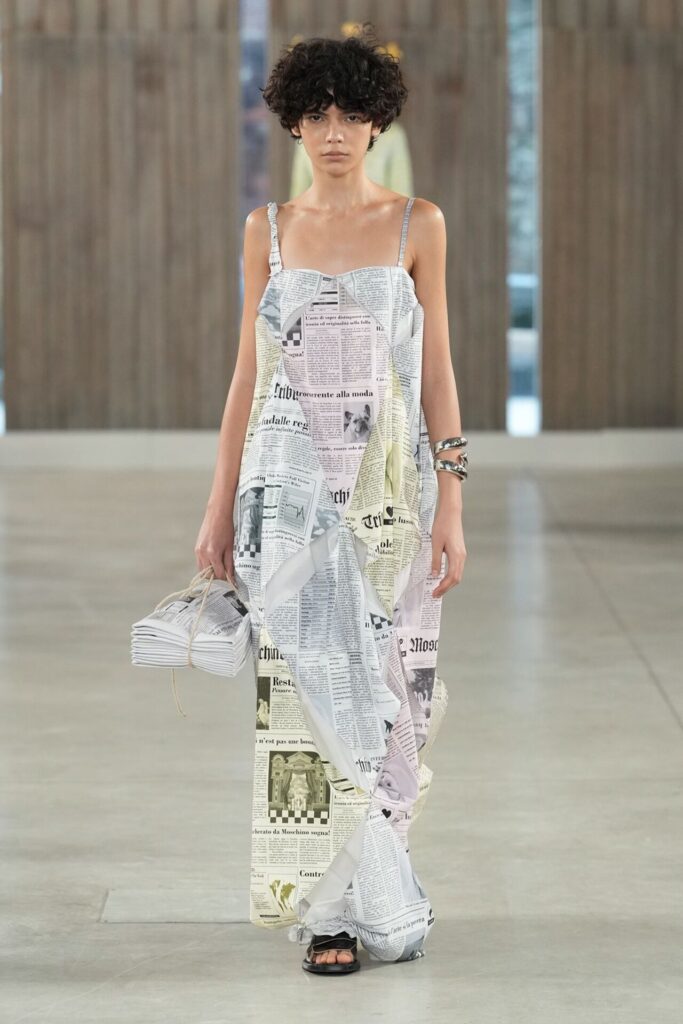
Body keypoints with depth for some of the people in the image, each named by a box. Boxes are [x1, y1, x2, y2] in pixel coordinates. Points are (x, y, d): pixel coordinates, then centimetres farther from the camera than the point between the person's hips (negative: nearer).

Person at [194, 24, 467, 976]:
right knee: (315, 682, -6)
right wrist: (220, 505, 8)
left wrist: (451, 504, -4)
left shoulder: (417, 225, 4)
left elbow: (437, 371, 3)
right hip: (292, 485, 1)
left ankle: (358, 894, 18)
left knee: (378, 688, 2)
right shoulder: (269, 229, 8)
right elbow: (248, 374, 10)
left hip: (389, 488, 0)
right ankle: (342, 908, 0)